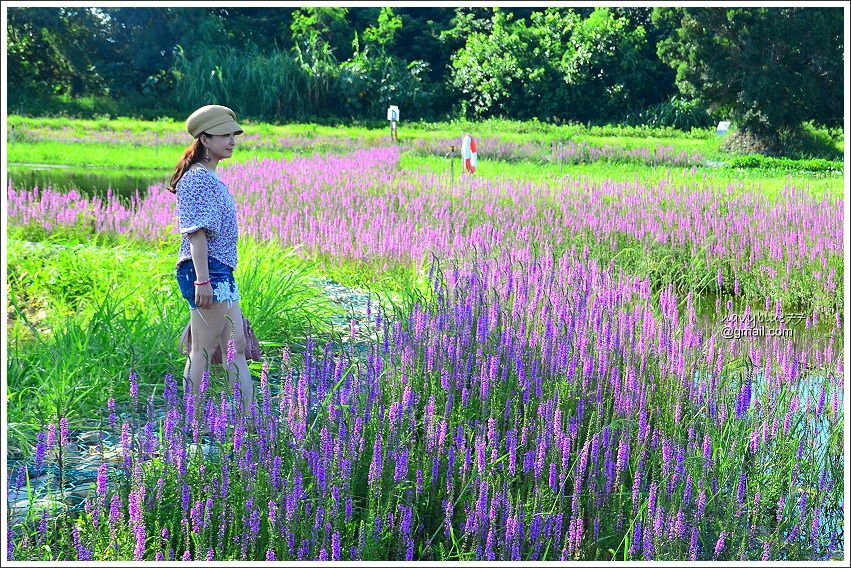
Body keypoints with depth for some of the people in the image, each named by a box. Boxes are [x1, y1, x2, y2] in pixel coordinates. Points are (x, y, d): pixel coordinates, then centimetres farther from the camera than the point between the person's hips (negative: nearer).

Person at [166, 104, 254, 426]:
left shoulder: (211, 178, 19)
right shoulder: (197, 178, -12)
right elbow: (197, 232, -19)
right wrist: (202, 279, -23)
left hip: (220, 271, 11)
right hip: (206, 270, -11)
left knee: (236, 345, 11)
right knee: (204, 351, -5)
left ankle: (248, 420, 16)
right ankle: (193, 424, 3)